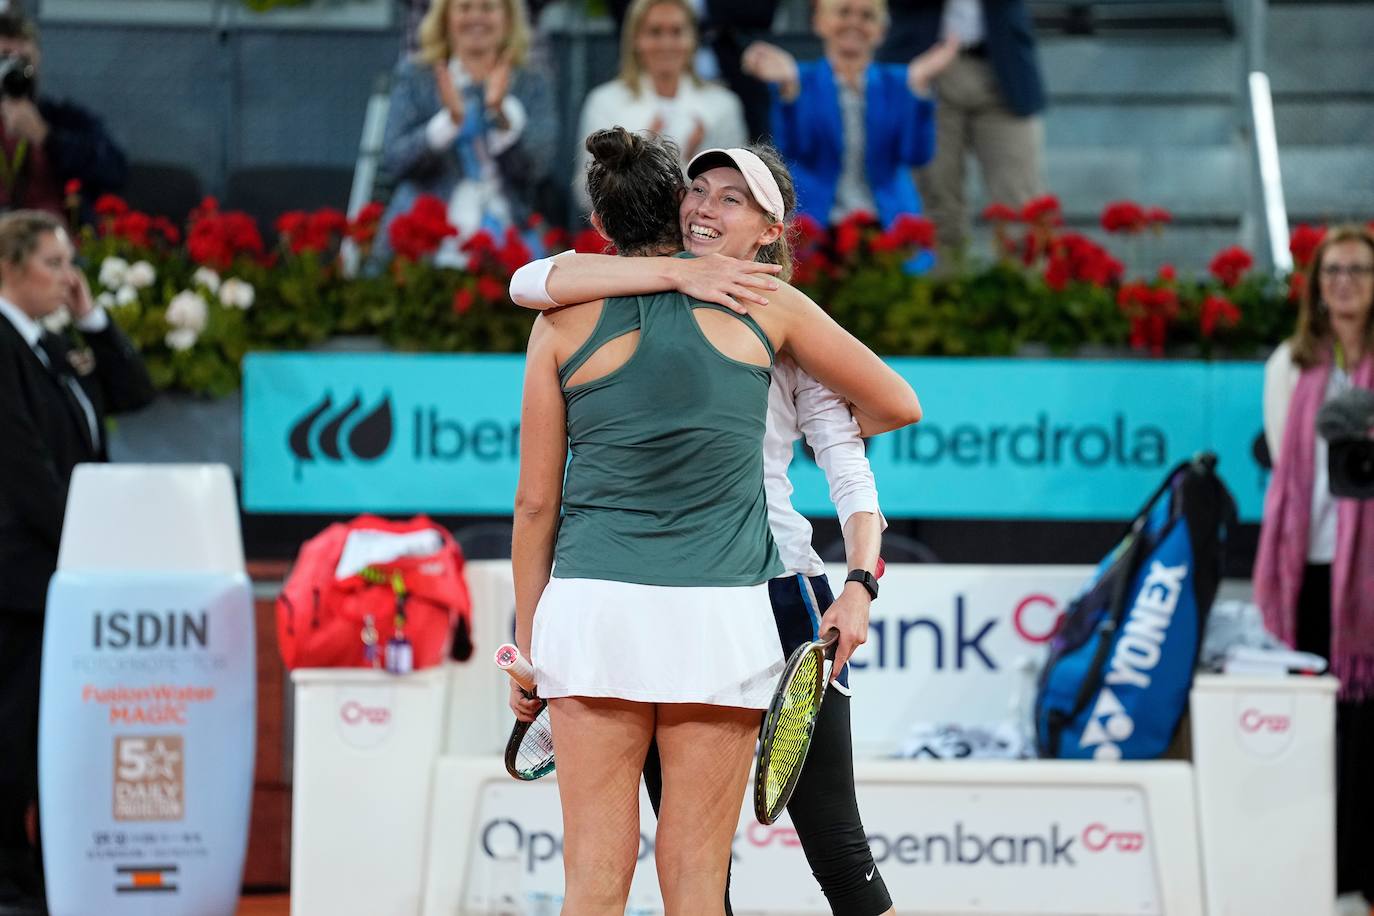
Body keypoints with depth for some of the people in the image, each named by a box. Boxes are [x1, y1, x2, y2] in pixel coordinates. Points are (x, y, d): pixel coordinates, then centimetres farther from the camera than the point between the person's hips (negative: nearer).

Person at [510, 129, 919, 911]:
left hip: (594, 609, 0)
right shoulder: (761, 301, 5)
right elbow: (899, 402, 17)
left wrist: (527, 637, 16)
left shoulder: (567, 318, 5)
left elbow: (536, 502, 7)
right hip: (720, 613, 0)